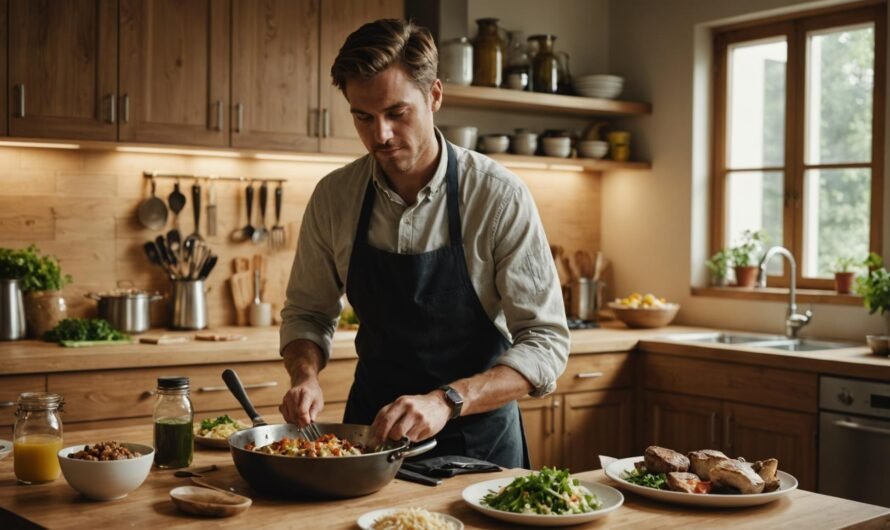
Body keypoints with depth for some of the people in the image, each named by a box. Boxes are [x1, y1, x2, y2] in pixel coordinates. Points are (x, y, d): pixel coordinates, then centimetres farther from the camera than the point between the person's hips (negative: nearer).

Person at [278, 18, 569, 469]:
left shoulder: (499, 196, -17)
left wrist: (446, 401, -31)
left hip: (475, 434, -2)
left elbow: (545, 343, -18)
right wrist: (306, 376, -14)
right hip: (372, 425, 3)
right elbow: (307, 312, 6)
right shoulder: (333, 196, -6)